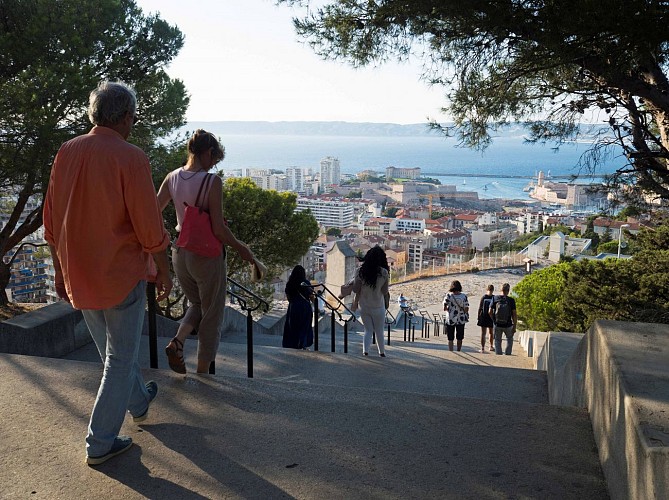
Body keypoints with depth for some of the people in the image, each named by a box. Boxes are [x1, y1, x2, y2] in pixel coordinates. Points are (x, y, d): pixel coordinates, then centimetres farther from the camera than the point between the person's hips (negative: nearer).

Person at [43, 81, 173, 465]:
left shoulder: (66, 153, 1)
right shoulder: (130, 157, -18)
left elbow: (52, 224, 7)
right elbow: (151, 230, -17)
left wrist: (61, 270, 17)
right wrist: (164, 273, -3)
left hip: (78, 277, 7)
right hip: (121, 276, -7)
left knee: (114, 350, 24)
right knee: (120, 358, 9)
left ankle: (139, 401, 48)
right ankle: (101, 444, 17)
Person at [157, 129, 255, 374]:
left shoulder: (172, 177, -2)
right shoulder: (212, 181, -19)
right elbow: (219, 230, -19)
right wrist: (242, 248, -4)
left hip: (180, 253, 6)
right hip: (206, 255, -6)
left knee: (196, 304, 29)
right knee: (211, 316, 13)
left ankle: (177, 341, 4)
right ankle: (202, 374, 21)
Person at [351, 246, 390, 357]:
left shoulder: (361, 271, -10)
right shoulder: (384, 273, -14)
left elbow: (356, 290, -7)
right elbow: (385, 292, -9)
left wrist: (355, 303, 7)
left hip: (364, 306, 2)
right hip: (378, 307, -1)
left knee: (368, 330, 15)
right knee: (379, 331, 17)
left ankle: (365, 350, -1)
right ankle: (382, 352, 27)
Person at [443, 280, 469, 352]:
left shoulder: (448, 295, -10)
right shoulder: (464, 296, -7)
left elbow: (444, 308, -12)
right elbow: (466, 309, -7)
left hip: (450, 320, -1)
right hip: (461, 320, 2)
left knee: (450, 339, 8)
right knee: (459, 338, 17)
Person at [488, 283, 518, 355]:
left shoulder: (495, 298, -5)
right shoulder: (511, 300, -9)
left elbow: (490, 312, -5)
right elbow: (514, 314, -9)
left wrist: (494, 321, 9)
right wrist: (514, 326, -1)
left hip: (497, 325, 1)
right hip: (508, 325, -1)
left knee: (497, 341, 15)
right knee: (510, 339, 24)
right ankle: (507, 354, 20)